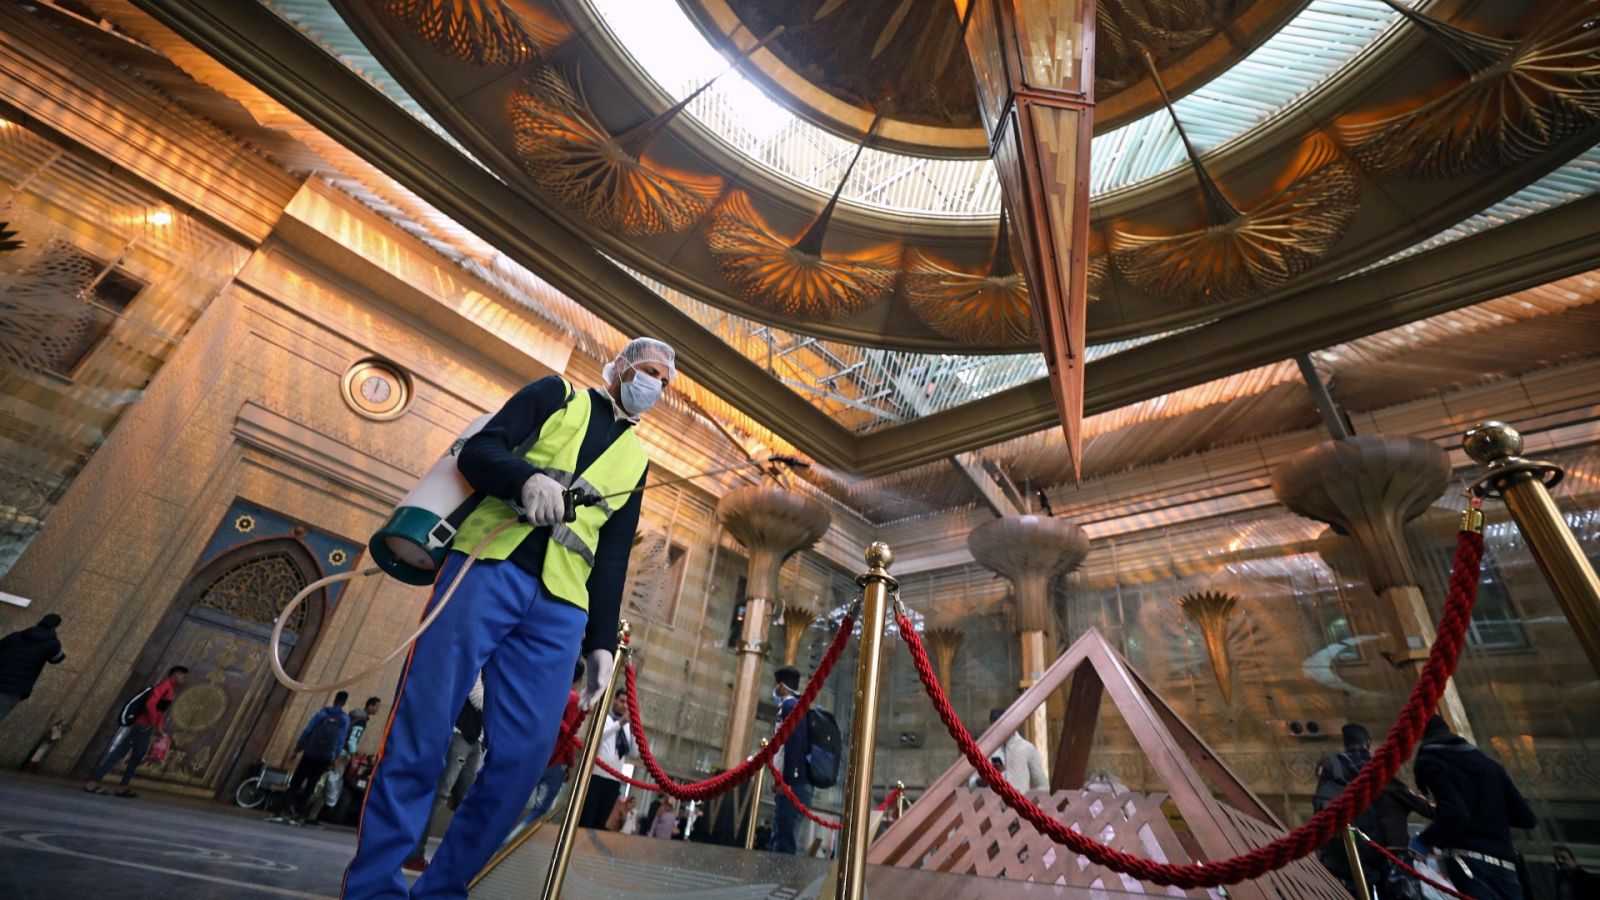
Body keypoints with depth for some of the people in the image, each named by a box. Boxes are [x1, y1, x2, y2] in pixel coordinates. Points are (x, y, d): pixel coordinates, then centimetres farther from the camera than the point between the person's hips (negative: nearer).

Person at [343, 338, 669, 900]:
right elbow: (476, 451, 2)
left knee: (523, 754, -1)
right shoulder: (558, 395, 14)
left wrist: (601, 641, 6)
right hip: (489, 568, -3)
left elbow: (614, 557, 16)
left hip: (561, 608, 3)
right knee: (421, 728, -2)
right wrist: (528, 477, -20)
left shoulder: (636, 461, 21)